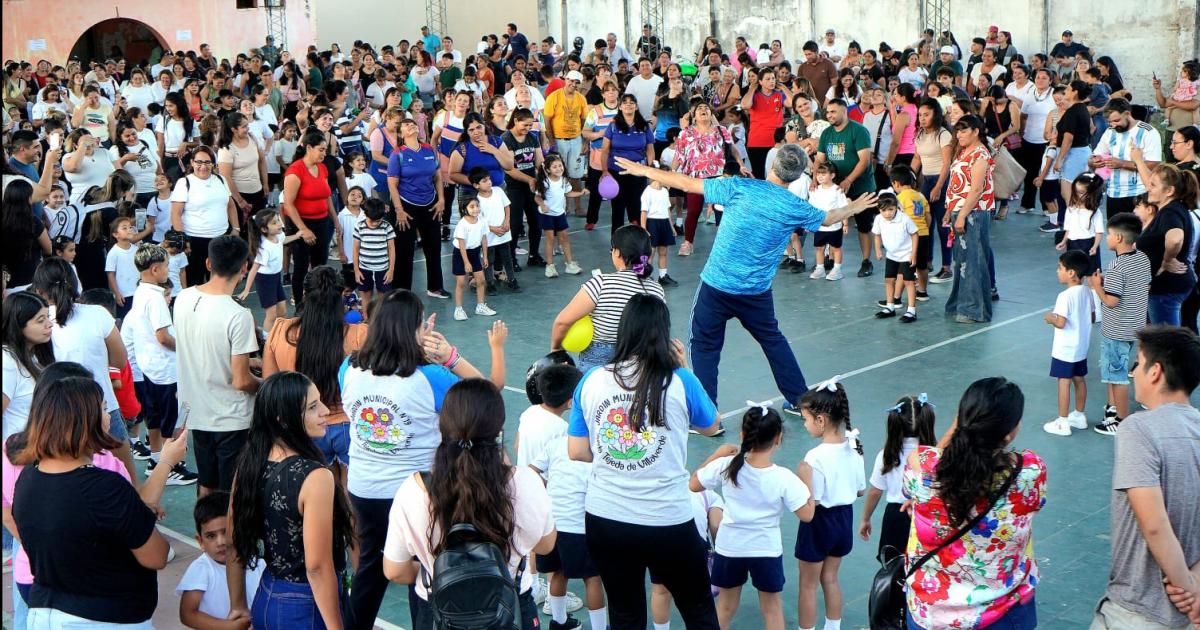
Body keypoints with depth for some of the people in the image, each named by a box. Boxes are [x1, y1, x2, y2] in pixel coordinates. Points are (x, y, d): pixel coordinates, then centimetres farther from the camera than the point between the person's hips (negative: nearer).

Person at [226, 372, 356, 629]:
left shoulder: (249, 464, -4)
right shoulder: (315, 477, -25)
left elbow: (233, 544, 4)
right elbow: (317, 566, -23)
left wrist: (238, 606, 15)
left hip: (265, 599, 6)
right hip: (307, 608, -6)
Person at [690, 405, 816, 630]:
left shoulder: (726, 466, -15)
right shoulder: (784, 478, -20)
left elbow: (693, 485, -2)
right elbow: (806, 514, -16)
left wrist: (716, 455, 5)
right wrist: (806, 479, -5)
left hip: (729, 548, 2)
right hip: (767, 551, -2)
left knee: (725, 607, 20)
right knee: (772, 609, 17)